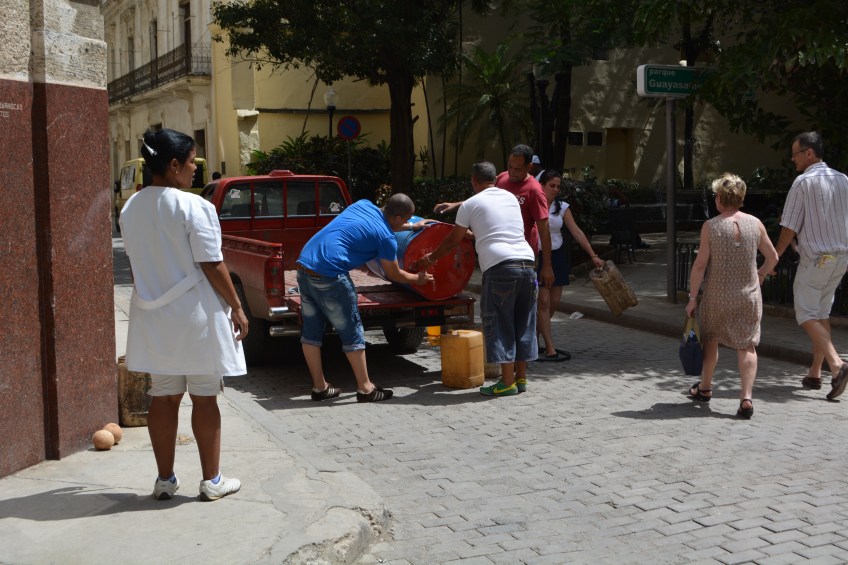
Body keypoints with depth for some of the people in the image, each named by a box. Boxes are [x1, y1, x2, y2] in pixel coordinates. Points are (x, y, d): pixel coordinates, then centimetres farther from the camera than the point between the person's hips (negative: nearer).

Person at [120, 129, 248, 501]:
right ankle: (211, 481, 14)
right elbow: (212, 266, -15)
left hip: (152, 317, 6)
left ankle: (165, 480, 18)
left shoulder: (130, 209, 4)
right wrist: (237, 308, -6)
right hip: (195, 316, -6)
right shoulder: (193, 207, -16)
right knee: (204, 399, 5)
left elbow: (136, 265, 11)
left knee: (163, 397, 12)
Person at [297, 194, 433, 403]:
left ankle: (319, 387, 24)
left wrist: (413, 226, 47)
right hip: (329, 275, -8)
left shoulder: (363, 205, 14)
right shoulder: (386, 237, -5)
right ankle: (365, 389, 12)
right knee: (352, 332, 5)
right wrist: (418, 279, 28)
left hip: (304, 263, 8)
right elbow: (394, 275, 11)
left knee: (311, 331, 14)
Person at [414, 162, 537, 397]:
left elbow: (453, 240, 14)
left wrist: (430, 258, 30)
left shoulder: (470, 205, 5)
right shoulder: (511, 198, 21)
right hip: (527, 263, 6)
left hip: (499, 266, -6)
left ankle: (507, 382, 0)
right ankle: (521, 377, 20)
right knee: (523, 324, 13)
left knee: (500, 325, 1)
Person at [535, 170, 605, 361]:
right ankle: (550, 349, -7)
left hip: (557, 256, 5)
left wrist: (593, 255, -1)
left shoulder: (562, 207, 5)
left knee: (554, 302, 5)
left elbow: (577, 232, 4)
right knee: (544, 302, -9)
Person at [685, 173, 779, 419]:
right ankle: (746, 398, -6)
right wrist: (761, 274, 27)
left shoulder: (710, 226, -11)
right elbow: (773, 257, 7)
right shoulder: (755, 224, -3)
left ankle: (705, 388, 35)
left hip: (717, 297, -1)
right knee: (746, 345, 5)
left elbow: (700, 265, -11)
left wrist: (692, 297, -3)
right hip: (748, 296, 1)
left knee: (710, 340, 18)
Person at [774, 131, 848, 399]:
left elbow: (790, 228, -11)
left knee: (807, 315, -1)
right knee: (822, 312, 15)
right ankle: (815, 373, 18)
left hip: (815, 258, -7)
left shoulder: (803, 182, -11)